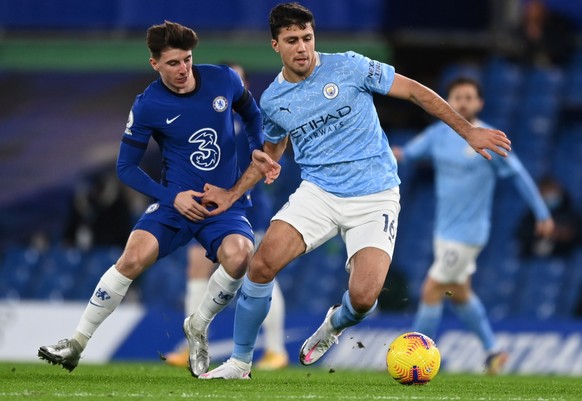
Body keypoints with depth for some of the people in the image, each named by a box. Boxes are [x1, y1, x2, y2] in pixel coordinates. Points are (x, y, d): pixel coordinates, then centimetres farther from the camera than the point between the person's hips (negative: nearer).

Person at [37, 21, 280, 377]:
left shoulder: (224, 80, -4)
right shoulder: (147, 106, -8)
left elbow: (252, 114, 18)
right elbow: (126, 167, 1)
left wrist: (258, 151, 0)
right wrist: (172, 197, -10)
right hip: (177, 201, -1)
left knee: (238, 254, -31)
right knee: (134, 257, -25)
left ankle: (198, 328, -3)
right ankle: (76, 344, -12)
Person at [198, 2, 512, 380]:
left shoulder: (349, 67, -7)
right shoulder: (272, 101, 6)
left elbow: (415, 91, -2)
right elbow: (270, 154, 25)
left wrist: (468, 131, -5)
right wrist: (232, 194, 13)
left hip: (375, 197, -3)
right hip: (318, 192, 3)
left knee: (363, 298, -20)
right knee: (262, 264, -20)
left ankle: (334, 325, 21)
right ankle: (240, 362, -2)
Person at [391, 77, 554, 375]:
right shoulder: (439, 133, 4)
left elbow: (519, 175, -6)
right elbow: (409, 152, 1)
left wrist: (542, 214, -2)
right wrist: (396, 154, -23)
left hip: (468, 232, -7)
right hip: (444, 228, 7)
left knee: (432, 291, -8)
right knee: (458, 292, 17)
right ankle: (492, 351, 31)